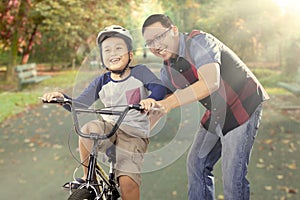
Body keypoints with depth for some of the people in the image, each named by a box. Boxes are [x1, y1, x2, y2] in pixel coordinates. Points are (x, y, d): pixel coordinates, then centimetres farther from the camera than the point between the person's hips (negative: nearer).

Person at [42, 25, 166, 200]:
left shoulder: (139, 72, -4)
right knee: (87, 131, -30)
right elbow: (79, 105, -1)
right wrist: (62, 97, -20)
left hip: (135, 133, -3)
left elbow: (159, 88, -20)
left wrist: (150, 98, -42)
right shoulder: (102, 82, 3)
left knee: (128, 181, -22)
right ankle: (88, 178, -6)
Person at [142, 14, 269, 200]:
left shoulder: (198, 41, -21)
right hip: (216, 113, 8)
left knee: (233, 174, -11)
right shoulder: (167, 69, 3)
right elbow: (162, 105, 10)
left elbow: (211, 83, -36)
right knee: (196, 164, 10)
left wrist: (170, 103, -43)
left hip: (243, 105, -8)